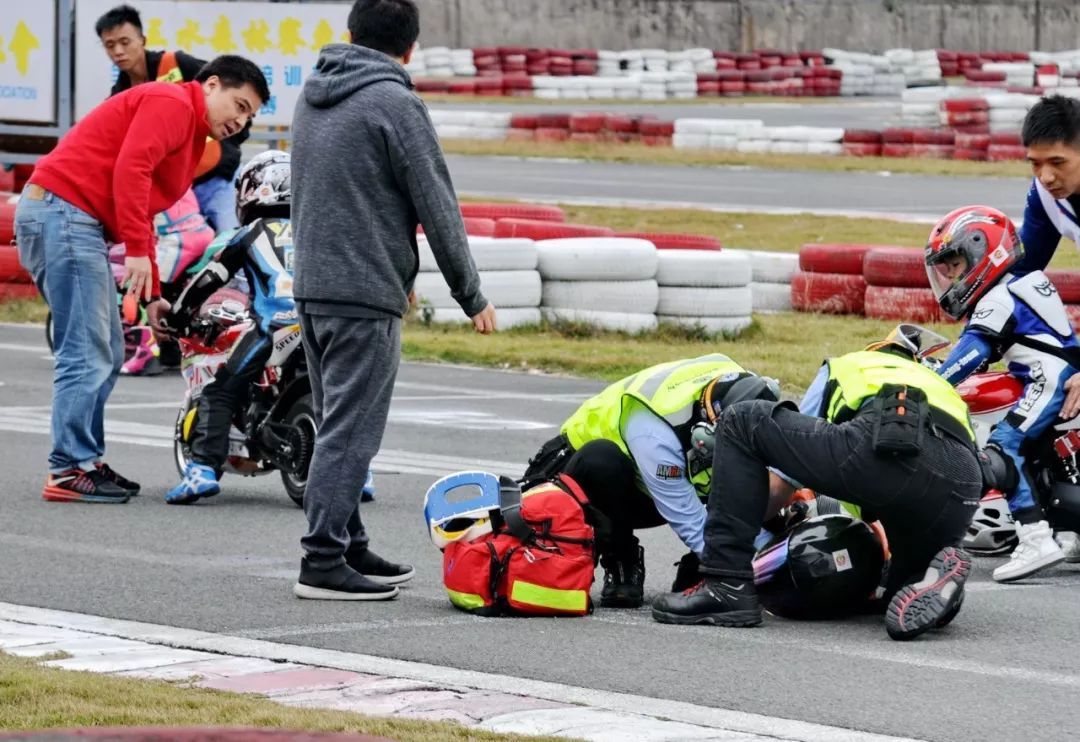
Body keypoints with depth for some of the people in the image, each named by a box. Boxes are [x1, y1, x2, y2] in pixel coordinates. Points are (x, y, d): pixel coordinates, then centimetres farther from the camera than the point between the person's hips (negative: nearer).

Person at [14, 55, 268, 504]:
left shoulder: (189, 133, 25)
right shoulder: (172, 104, -6)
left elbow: (141, 211, 28)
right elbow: (130, 168, -20)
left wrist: (151, 296, 25)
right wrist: (138, 250, -23)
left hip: (76, 223, 11)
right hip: (65, 211, -11)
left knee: (105, 355, 13)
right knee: (87, 354, -11)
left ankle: (85, 461, 16)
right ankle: (70, 471, -11)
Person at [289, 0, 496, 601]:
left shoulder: (313, 96, 13)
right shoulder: (395, 104, -12)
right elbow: (437, 205, -10)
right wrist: (472, 295, -1)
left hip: (313, 286, 8)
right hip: (366, 295, -8)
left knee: (339, 427, 15)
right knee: (350, 432, -6)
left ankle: (350, 548, 21)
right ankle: (323, 562, -8)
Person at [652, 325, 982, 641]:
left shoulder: (847, 366, 36)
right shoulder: (941, 386, 45)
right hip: (962, 491, 5)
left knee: (740, 423, 13)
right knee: (904, 604, 29)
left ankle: (728, 586, 5)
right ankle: (936, 577, -9)